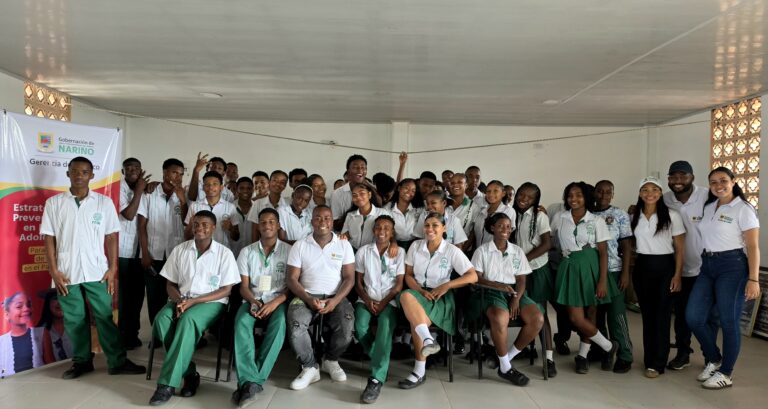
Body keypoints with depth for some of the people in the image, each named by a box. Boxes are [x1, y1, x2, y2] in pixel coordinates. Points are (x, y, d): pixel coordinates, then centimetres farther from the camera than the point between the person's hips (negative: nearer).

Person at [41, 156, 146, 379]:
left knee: (105, 317, 2)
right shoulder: (53, 203, 3)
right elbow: (49, 239, 3)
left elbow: (112, 237, 3)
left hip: (97, 271, -1)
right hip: (66, 272, 1)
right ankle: (81, 361, 23)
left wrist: (112, 269, -3)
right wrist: (54, 271, -4)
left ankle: (118, 362, 9)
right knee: (74, 319, 10)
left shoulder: (104, 202, 2)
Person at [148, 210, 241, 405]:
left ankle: (167, 383, -31)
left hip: (211, 302, -3)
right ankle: (189, 373, -17)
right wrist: (179, 301, -13)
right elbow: (170, 284, 10)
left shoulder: (224, 253, -3)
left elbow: (225, 290, -5)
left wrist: (193, 301, -15)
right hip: (181, 300, 4)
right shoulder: (179, 250, 7)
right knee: (161, 320, -29)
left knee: (187, 320, -35)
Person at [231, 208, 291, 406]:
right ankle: (249, 381, -42)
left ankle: (252, 381, -37)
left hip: (278, 301, -2)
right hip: (253, 301, 2)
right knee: (241, 323, -32)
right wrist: (254, 302, -15)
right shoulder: (247, 252, 10)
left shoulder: (288, 250, 4)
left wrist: (275, 302, -18)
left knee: (279, 324, -35)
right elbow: (243, 286, 7)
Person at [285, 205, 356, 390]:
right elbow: (292, 278, 0)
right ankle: (310, 368, -6)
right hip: (306, 296, 0)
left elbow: (349, 278, 1)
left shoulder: (344, 245, 4)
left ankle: (330, 360, 6)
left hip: (335, 297, 1)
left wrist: (335, 301, -16)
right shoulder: (300, 245, 3)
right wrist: (308, 299, -16)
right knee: (295, 327, -31)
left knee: (347, 328, -27)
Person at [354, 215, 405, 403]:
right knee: (360, 327, -29)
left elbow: (399, 284, 1)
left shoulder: (399, 252, 6)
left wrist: (383, 303, -13)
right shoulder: (363, 251, 10)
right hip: (367, 299, 2)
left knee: (385, 326, -33)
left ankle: (376, 379, -38)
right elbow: (358, 282, 9)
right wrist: (368, 301, -9)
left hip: (389, 300, -2)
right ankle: (381, 361, -3)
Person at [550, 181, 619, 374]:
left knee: (589, 314, 4)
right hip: (569, 268, 1)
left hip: (590, 267, -1)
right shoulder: (559, 218, 6)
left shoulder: (596, 221, 0)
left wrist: (602, 281, -10)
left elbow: (603, 252, -4)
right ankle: (608, 346, 18)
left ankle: (582, 355, 22)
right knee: (576, 318, -4)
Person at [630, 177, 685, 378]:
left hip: (664, 267, -3)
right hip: (642, 267, 3)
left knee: (661, 315, 0)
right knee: (647, 314, 9)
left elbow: (680, 248, -4)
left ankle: (657, 364, 7)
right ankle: (649, 360, 19)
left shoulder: (672, 215, -5)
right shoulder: (634, 216, 5)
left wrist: (677, 275, -9)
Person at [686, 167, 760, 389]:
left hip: (732, 266, -6)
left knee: (728, 321, 1)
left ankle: (726, 374, 15)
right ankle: (714, 359, 23)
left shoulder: (743, 209, -6)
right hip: (707, 266, 6)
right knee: (693, 317, 1)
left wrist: (753, 279, -16)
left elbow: (753, 247, -10)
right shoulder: (708, 207, 12)